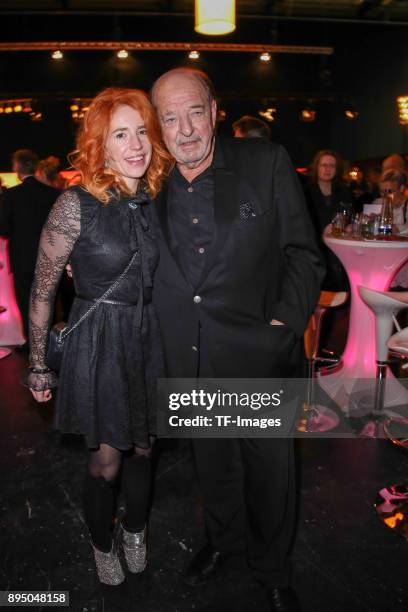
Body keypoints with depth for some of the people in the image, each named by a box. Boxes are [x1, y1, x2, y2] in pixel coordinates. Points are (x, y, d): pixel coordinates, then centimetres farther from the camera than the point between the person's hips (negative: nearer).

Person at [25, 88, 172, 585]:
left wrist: (164, 336, 14)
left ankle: (136, 531, 46)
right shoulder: (76, 205, -14)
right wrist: (38, 365, -4)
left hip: (147, 338, 5)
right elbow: (42, 291, -8)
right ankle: (103, 544, 39)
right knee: (106, 460, 9)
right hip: (97, 342, -4)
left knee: (141, 448, 19)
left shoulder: (153, 202, 1)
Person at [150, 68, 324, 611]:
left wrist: (286, 327, -15)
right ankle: (224, 539, 52)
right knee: (212, 461, 22)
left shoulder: (268, 163, -7)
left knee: (270, 466, 14)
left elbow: (302, 253, -6)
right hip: (190, 361, 3)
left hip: (259, 352, -2)